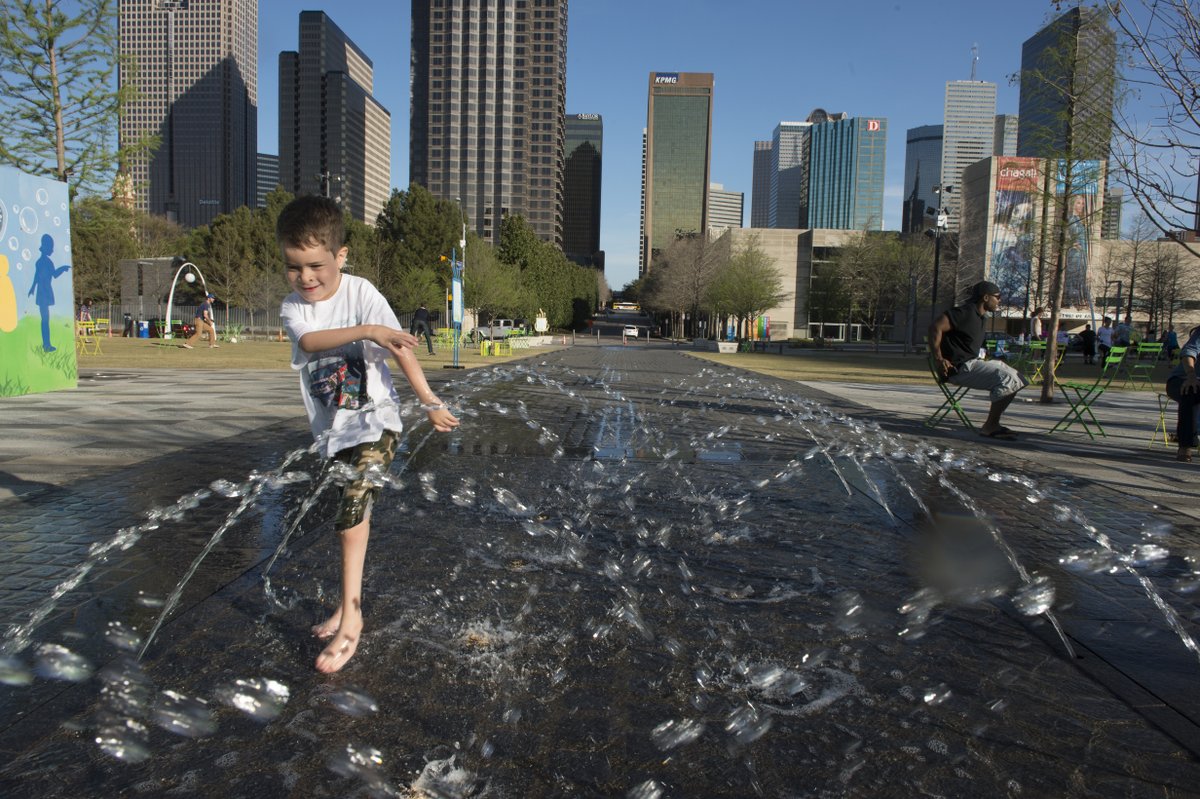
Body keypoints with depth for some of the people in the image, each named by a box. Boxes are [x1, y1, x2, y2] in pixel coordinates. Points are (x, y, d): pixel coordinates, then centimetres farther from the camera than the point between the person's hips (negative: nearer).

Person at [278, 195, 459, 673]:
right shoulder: (293, 307, -1)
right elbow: (310, 341, -23)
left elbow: (400, 349, -13)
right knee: (349, 515, 15)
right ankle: (348, 605, 30)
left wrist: (430, 403, -15)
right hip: (332, 429, 5)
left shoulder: (361, 294, -10)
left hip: (374, 421, -5)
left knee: (353, 507, -17)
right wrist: (366, 330, -37)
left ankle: (349, 618, -11)